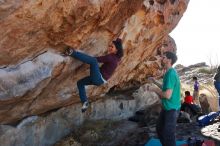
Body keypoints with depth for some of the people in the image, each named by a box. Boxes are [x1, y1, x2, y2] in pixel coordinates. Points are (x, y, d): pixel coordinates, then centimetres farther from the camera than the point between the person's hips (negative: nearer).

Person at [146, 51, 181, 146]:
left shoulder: (171, 74, -23)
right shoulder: (169, 72, 8)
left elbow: (168, 95, -28)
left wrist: (154, 89, -15)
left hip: (172, 109, -10)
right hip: (166, 107, 10)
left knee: (168, 135, -1)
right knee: (159, 129, 22)